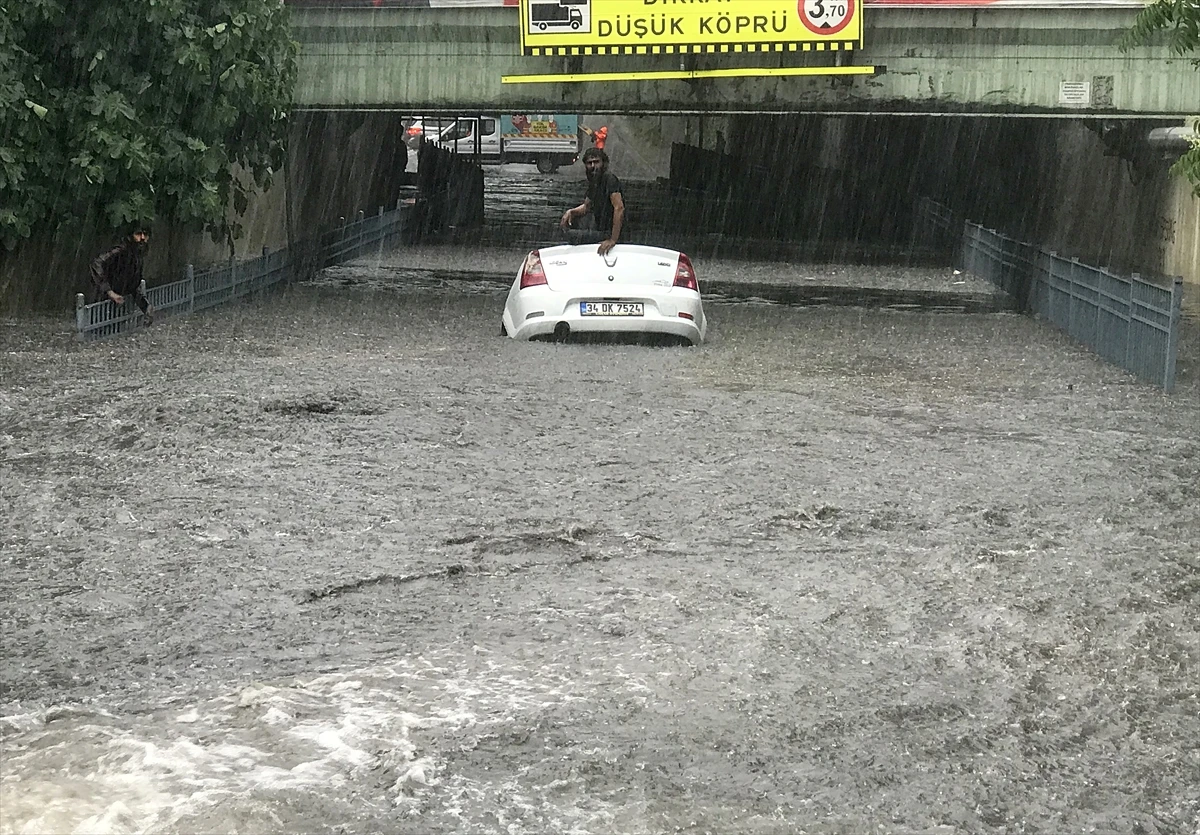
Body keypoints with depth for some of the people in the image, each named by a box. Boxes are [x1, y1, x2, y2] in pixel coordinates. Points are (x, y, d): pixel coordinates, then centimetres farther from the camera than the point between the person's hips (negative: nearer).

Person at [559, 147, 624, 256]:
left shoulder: (609, 179, -24)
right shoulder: (593, 181, 5)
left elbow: (619, 208, -33)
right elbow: (586, 206, 18)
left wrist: (613, 240, -37)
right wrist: (571, 212, -4)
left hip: (607, 232, -10)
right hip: (598, 224, 10)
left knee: (571, 235, -18)